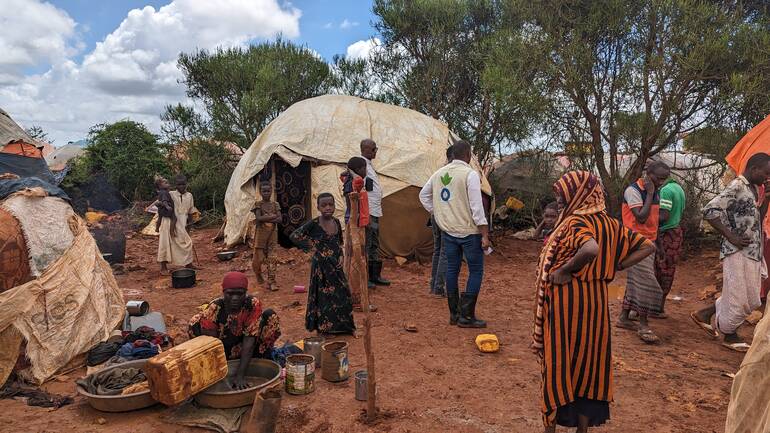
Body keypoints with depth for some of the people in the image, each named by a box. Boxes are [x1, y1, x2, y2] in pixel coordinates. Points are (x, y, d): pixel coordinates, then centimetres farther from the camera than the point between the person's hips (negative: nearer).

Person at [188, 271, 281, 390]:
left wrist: (240, 376, -31)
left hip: (244, 352, 0)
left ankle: (264, 360, -7)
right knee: (195, 323, -26)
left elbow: (249, 341, -26)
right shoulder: (213, 309, -25)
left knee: (270, 315, -21)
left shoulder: (253, 305, -22)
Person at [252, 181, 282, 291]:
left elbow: (280, 219, -6)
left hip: (272, 233, 2)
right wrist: (273, 216, -15)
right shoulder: (258, 205, -3)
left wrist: (266, 219, -17)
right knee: (259, 257, 4)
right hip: (261, 233, -2)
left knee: (271, 258, -3)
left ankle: (271, 282, -1)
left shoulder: (275, 205, 6)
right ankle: (258, 275, 34)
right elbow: (258, 218, -19)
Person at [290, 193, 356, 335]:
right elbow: (294, 236, -17)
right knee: (324, 297, 4)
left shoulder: (336, 222, 2)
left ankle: (340, 326, 25)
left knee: (342, 295, 10)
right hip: (321, 266, -5)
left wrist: (340, 256, 2)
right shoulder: (314, 224, -15)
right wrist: (311, 247, -15)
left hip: (336, 266, 6)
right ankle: (324, 327, 19)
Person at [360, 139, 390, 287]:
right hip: (369, 212, -10)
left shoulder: (369, 164, 16)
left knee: (374, 245, 15)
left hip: (375, 213, 10)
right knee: (366, 245, -4)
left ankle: (374, 275, 25)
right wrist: (367, 214, -22)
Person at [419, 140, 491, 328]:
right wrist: (485, 235, -14)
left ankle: (454, 314, 19)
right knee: (476, 271, 4)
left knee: (452, 269, 13)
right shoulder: (470, 174, -13)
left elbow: (424, 195, 17)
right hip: (469, 231, -6)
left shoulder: (439, 173, 6)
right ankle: (466, 315, 4)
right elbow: (477, 207, -17)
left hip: (448, 231, 6)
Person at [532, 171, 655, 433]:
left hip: (566, 302, -7)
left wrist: (564, 270, -23)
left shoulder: (575, 221, -17)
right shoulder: (610, 223, 6)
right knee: (588, 362, 16)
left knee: (558, 363, 8)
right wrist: (613, 267, 3)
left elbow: (591, 249, -38)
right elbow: (647, 247, 8)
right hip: (597, 301, 7)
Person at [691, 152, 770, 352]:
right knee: (737, 297, 2)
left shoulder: (753, 188, 14)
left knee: (751, 299, 15)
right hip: (738, 253, -9)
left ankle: (704, 314, 25)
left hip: (753, 252, 9)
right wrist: (732, 237, -20)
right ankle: (730, 336, 21)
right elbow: (709, 211, -24)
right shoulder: (737, 186, -14)